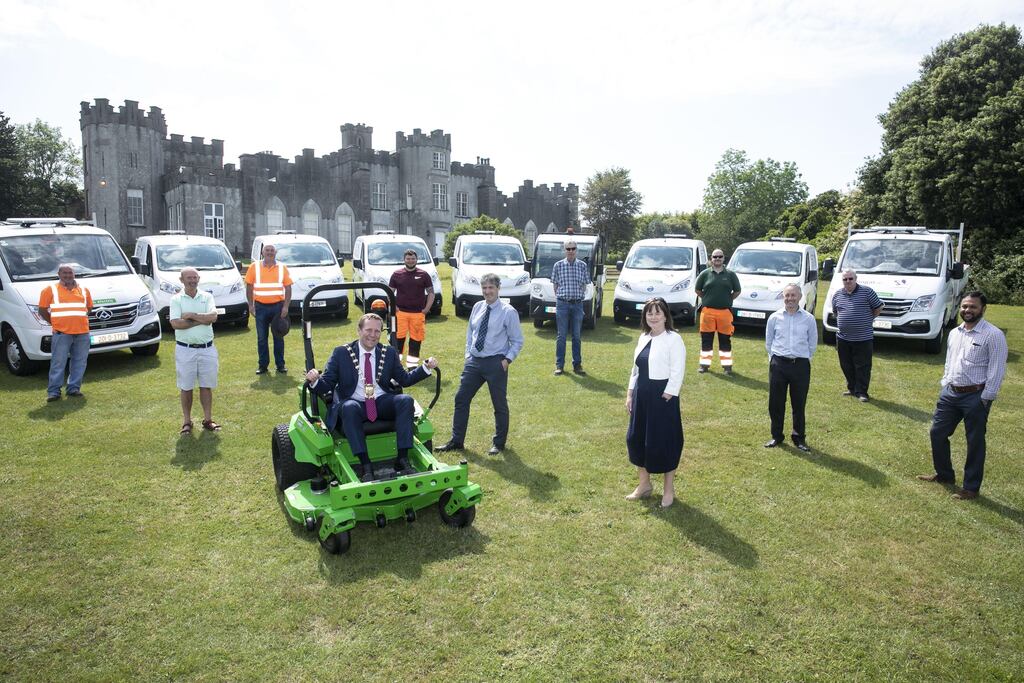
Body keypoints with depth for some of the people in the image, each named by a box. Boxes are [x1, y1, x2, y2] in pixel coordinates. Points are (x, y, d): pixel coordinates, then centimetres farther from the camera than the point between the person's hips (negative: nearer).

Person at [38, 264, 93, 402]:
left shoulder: (84, 290, 13)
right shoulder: (50, 290, 3)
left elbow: (89, 307, 22)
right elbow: (42, 310, 5)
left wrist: (79, 321, 12)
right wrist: (54, 323, -1)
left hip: (82, 333, 4)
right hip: (61, 333, -3)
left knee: (79, 363, 6)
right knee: (58, 363, -4)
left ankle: (74, 388, 16)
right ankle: (53, 391, 1)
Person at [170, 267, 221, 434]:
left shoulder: (207, 297, 5)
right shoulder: (176, 299, -1)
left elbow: (213, 317, -12)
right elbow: (175, 323, -15)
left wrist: (191, 315, -13)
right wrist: (202, 320, -12)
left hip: (207, 349, 2)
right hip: (185, 350, -1)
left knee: (206, 386, 8)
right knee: (186, 388, 6)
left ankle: (208, 419, 17)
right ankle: (187, 421, 17)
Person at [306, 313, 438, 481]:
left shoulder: (389, 353, 12)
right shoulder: (341, 353, 4)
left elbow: (404, 379, 15)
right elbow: (326, 385, 1)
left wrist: (426, 367, 2)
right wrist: (315, 380, -22)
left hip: (383, 403, 3)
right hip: (354, 403, -2)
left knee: (406, 400, -26)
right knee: (349, 407, -37)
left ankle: (402, 459, -26)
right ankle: (365, 465, -37)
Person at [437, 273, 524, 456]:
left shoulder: (508, 312, -9)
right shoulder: (477, 307, 6)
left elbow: (517, 341, -4)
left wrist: (507, 360, -13)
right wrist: (468, 354, 8)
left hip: (496, 363, -5)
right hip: (474, 361, 5)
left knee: (500, 404, 7)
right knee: (461, 399, 6)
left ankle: (499, 443, 26)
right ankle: (456, 441, 19)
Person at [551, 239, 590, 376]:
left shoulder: (582, 265, 5)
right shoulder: (558, 265, 1)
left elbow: (584, 284, 10)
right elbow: (555, 285, 7)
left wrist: (580, 295, 0)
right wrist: (559, 297, 1)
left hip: (577, 304, 1)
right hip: (562, 303, -1)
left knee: (577, 336, 7)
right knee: (561, 335, 2)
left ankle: (577, 364, 14)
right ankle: (559, 364, 9)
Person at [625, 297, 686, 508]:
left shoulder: (674, 339, -12)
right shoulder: (644, 338, 9)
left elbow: (677, 373, -15)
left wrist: (666, 398, -17)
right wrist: (630, 394, 12)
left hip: (662, 397, -7)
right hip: (641, 396, 7)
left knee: (664, 442, 2)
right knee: (635, 438, 12)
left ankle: (669, 489, 21)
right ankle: (644, 484, 31)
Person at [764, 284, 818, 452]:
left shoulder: (809, 319, 2)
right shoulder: (774, 318, 3)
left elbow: (812, 344, 11)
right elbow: (768, 342, 12)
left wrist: (803, 358, 7)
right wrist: (774, 358, 7)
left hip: (801, 365, 0)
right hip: (778, 364, 1)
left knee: (799, 403, 6)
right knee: (775, 402, 4)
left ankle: (799, 438, 20)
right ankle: (776, 436, 18)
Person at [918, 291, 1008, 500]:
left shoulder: (993, 335, -12)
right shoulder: (954, 333, 10)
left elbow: (997, 370, -13)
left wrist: (985, 399, -14)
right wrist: (944, 385, 13)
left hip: (975, 396, -7)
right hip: (950, 393, 7)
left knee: (975, 443, 5)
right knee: (937, 433, 12)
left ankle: (971, 488, 17)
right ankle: (944, 475, 31)